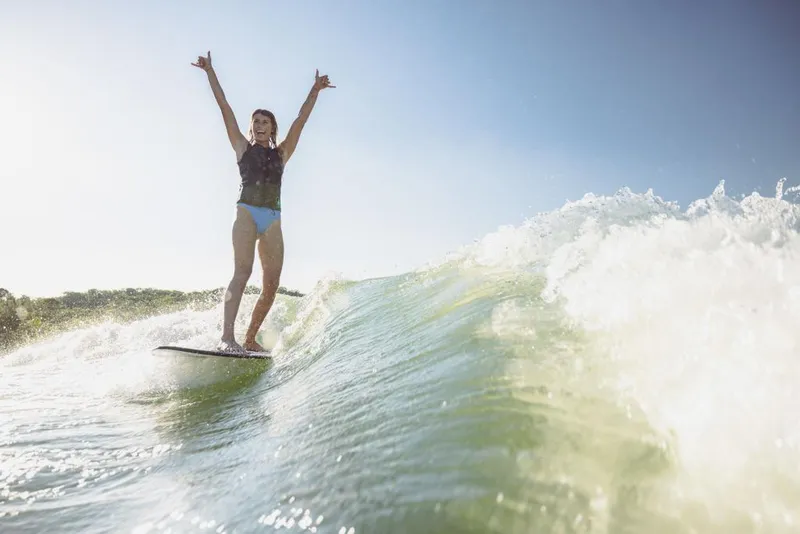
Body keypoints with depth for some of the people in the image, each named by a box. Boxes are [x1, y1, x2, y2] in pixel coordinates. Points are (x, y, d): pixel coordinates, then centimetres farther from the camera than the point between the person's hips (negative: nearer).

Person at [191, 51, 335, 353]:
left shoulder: (281, 153, 21)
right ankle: (227, 336, -36)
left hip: (273, 220, 3)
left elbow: (301, 120, 17)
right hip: (247, 213, -3)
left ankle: (250, 339, 7)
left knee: (272, 284, -4)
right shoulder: (243, 148, 16)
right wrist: (210, 71, 12)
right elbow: (224, 107, 13)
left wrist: (315, 91, 14)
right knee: (242, 269, -24)